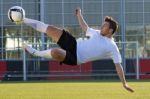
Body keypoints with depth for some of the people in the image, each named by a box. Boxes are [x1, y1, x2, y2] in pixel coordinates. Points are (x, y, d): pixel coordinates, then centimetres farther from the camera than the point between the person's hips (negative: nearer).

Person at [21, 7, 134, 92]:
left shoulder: (112, 47, -11)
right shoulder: (97, 33, 9)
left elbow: (118, 65, -12)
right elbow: (85, 28, 29)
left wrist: (124, 83, -16)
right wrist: (79, 15, 29)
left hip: (75, 58, -6)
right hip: (74, 45, 6)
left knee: (55, 52, -37)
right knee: (51, 29, -9)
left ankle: (36, 53, -5)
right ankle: (24, 20, 6)